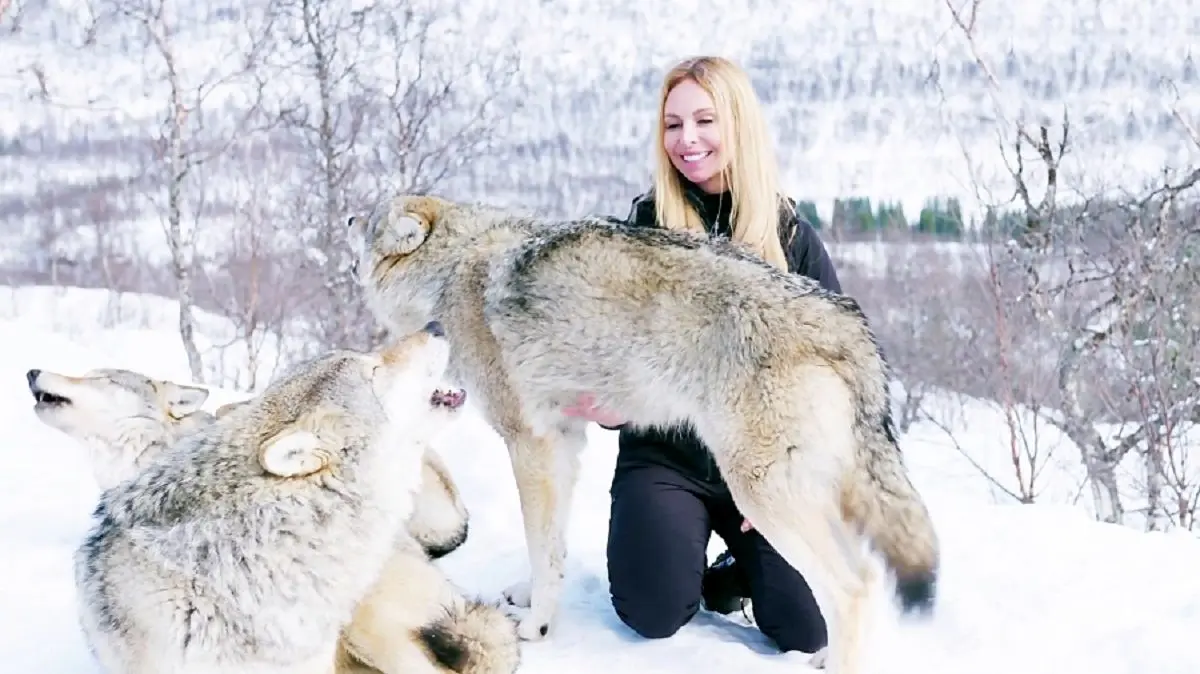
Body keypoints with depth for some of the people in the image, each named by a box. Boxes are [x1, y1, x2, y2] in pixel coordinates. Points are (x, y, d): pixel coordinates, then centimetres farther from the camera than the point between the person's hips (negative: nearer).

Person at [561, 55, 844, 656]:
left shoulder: (791, 235, 1)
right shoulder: (649, 222, 0)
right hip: (663, 454, 0)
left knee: (809, 628, -15)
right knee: (656, 613, -23)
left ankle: (739, 566, 18)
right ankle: (687, 540, 12)